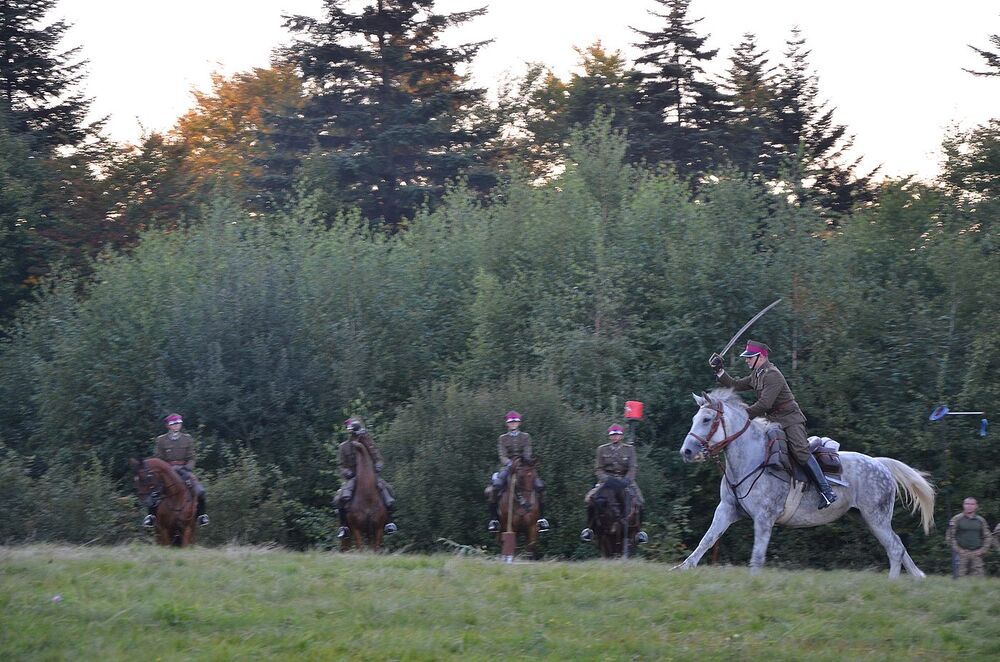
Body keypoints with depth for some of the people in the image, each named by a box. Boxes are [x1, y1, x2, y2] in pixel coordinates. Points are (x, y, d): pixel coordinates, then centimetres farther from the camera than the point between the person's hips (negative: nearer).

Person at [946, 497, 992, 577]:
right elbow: (949, 536, 1)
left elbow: (988, 537, 16)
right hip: (961, 555, -3)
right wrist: (958, 550, -8)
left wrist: (982, 550, 2)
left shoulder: (981, 521, 12)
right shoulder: (956, 519, 3)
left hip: (976, 555, 3)